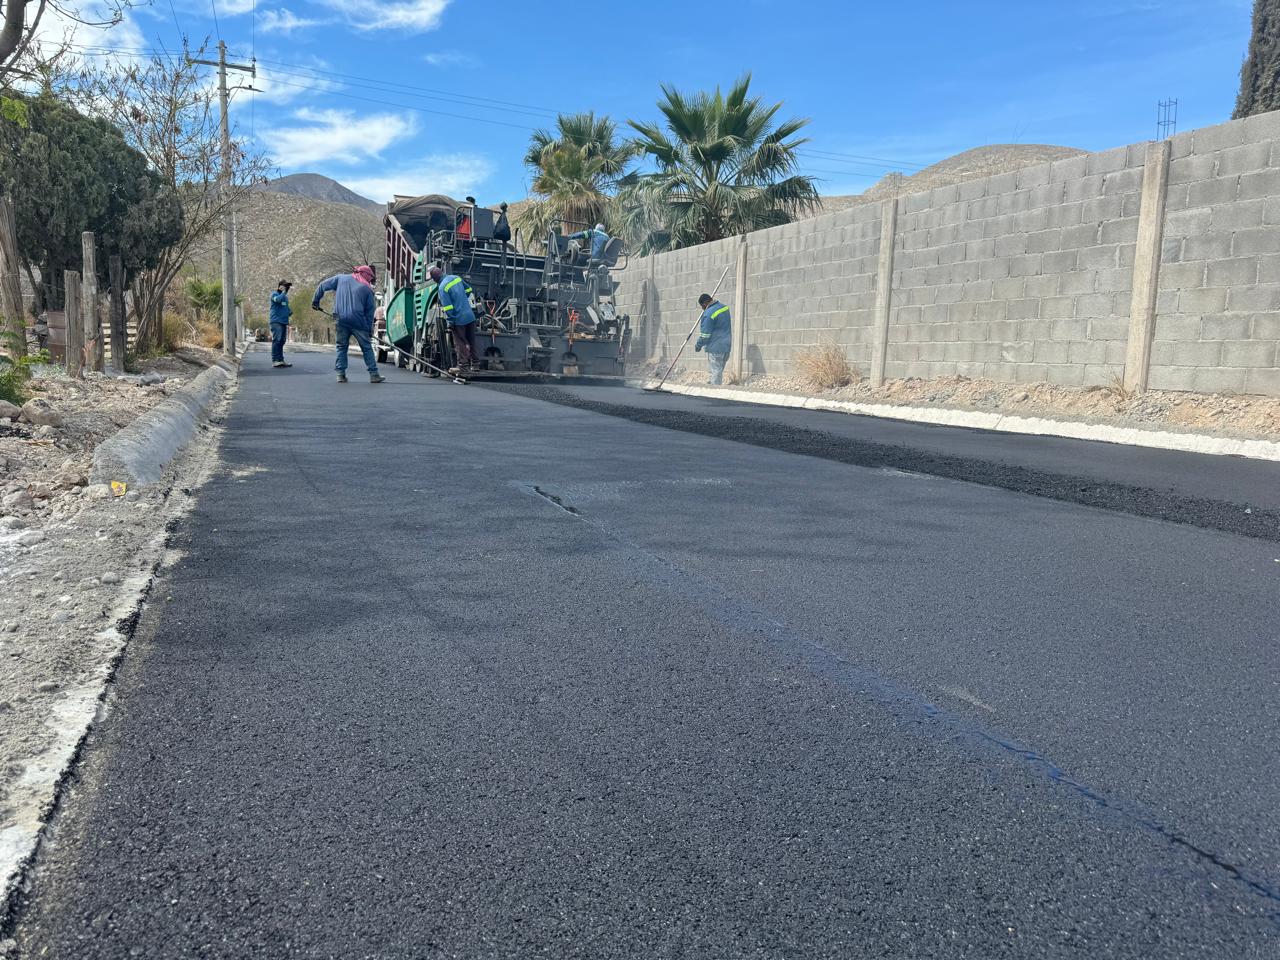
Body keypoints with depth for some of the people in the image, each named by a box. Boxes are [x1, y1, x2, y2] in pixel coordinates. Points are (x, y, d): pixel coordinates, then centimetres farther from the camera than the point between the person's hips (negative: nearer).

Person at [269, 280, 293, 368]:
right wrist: (283, 292, -8)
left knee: (282, 341, 5)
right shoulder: (275, 294, 0)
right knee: (277, 340, -14)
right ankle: (275, 360, -17)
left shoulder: (285, 297, 22)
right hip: (276, 321, -7)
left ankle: (281, 360, 6)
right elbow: (278, 299, -23)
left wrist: (290, 312, 8)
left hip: (284, 322, 7)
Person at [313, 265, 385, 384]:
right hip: (358, 321, -2)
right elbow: (370, 311, 4)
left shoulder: (341, 278, 11)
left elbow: (322, 286, 11)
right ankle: (374, 375, 6)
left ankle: (341, 374, 5)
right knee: (367, 348, 6)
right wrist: (369, 328, 7)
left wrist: (315, 301, 20)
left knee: (341, 347, 11)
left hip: (340, 319, 2)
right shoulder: (367, 289, 5)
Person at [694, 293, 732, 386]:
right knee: (719, 370, 18)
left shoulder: (709, 314, -19)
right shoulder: (724, 307, 7)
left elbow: (705, 334, -17)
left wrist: (698, 345, -3)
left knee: (715, 371, -2)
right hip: (726, 345, 9)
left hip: (715, 347, -9)